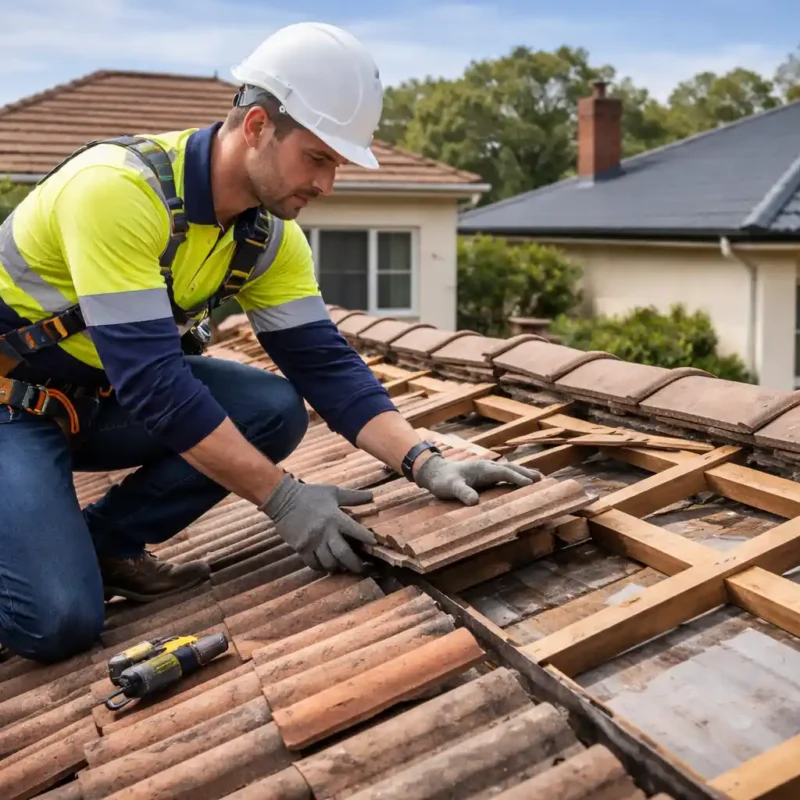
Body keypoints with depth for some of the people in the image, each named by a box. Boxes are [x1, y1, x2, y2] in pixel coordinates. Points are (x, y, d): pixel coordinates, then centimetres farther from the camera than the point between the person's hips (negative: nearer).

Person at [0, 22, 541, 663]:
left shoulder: (270, 232, -7)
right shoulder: (118, 189, -31)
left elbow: (324, 362, -9)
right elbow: (150, 378, -34)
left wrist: (426, 465, -22)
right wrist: (283, 497, -33)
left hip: (105, 397, 7)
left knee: (275, 410, -15)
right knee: (58, 618, -26)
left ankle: (103, 543, 2)